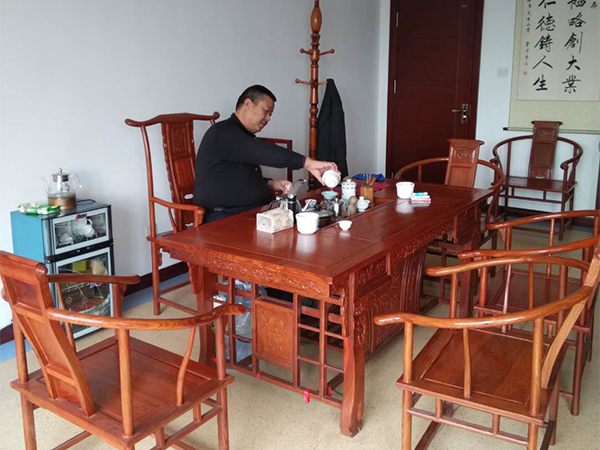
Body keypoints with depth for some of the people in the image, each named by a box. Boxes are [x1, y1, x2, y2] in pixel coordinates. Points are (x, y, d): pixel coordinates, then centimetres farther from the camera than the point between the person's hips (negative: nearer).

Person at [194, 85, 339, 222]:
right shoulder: (223, 133, -11)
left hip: (253, 212, 9)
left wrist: (270, 184, 9)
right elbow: (263, 153, -24)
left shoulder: (244, 137, 21)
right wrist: (307, 163, -27)